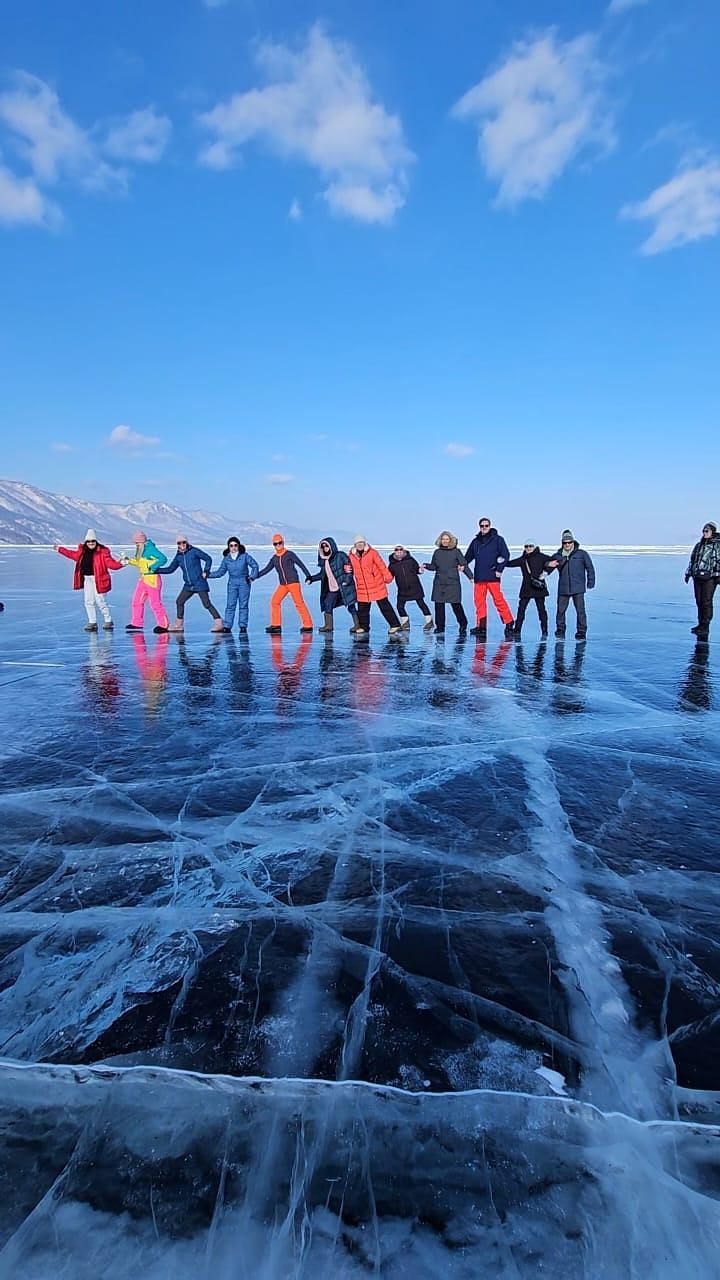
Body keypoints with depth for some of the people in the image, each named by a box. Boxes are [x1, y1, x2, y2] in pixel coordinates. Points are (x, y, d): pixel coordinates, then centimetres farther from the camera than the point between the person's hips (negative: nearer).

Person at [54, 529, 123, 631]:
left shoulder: (103, 551, -9)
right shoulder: (82, 551, 9)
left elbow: (111, 563, -15)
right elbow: (74, 555, 27)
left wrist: (120, 564, -33)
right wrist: (59, 549, 34)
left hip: (98, 579, -6)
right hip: (87, 579, 6)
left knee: (100, 601, -4)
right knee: (89, 602, 10)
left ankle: (108, 621, 13)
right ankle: (92, 622, 20)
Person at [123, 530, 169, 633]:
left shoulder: (150, 548, -15)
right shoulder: (141, 549, 12)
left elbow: (163, 558, -24)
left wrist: (152, 567, -23)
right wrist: (129, 560, 10)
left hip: (152, 579, -10)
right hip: (143, 578, 10)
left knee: (155, 603, -5)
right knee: (137, 601, 13)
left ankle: (163, 625, 4)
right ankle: (136, 623, 23)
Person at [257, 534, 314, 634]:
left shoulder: (289, 554, -1)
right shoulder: (274, 559, 13)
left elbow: (300, 564, -4)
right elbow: (266, 570, 16)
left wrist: (308, 575, -11)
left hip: (293, 582, -6)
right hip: (282, 584, 6)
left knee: (299, 603, -9)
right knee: (274, 602, -1)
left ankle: (308, 625, -6)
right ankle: (276, 625, 5)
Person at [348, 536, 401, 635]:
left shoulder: (372, 553, -7)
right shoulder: (351, 556, 4)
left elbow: (381, 565, -8)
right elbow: (352, 569, 19)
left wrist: (387, 577, -11)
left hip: (377, 586, -4)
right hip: (362, 588, 4)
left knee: (384, 606, 0)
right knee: (362, 608, 10)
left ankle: (394, 625, 7)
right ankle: (364, 626, 27)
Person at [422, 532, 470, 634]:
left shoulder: (456, 551, 0)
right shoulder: (437, 552, 9)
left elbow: (464, 564, -2)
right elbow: (433, 567, 13)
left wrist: (470, 576, -10)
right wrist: (426, 566, -6)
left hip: (453, 583, -3)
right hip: (439, 583, 4)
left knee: (456, 604, -4)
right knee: (439, 605, 4)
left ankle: (463, 625, 10)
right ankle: (440, 626, 15)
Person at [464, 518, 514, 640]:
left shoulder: (497, 539, 3)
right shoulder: (475, 541, 16)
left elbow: (505, 555, -1)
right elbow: (468, 556, 21)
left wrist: (499, 569, -9)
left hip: (492, 576, -5)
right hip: (479, 577, 5)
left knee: (499, 600, -8)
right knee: (479, 602, 4)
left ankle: (509, 624, -3)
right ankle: (481, 627, 10)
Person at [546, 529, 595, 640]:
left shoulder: (582, 554, 4)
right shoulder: (557, 556, 10)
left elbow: (590, 568, 7)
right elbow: (546, 566, 19)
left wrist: (590, 583, 2)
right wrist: (549, 564, -6)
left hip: (578, 589, -2)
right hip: (563, 588, 2)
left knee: (580, 611, -4)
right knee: (561, 610, 3)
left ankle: (581, 632, 5)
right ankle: (560, 631, 16)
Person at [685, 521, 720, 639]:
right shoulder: (698, 545, 15)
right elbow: (692, 560, 21)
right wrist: (688, 573, 18)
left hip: (710, 577, -5)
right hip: (697, 577, 5)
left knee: (706, 602, -7)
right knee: (699, 601, 8)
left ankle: (705, 627, -3)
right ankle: (700, 624, 18)